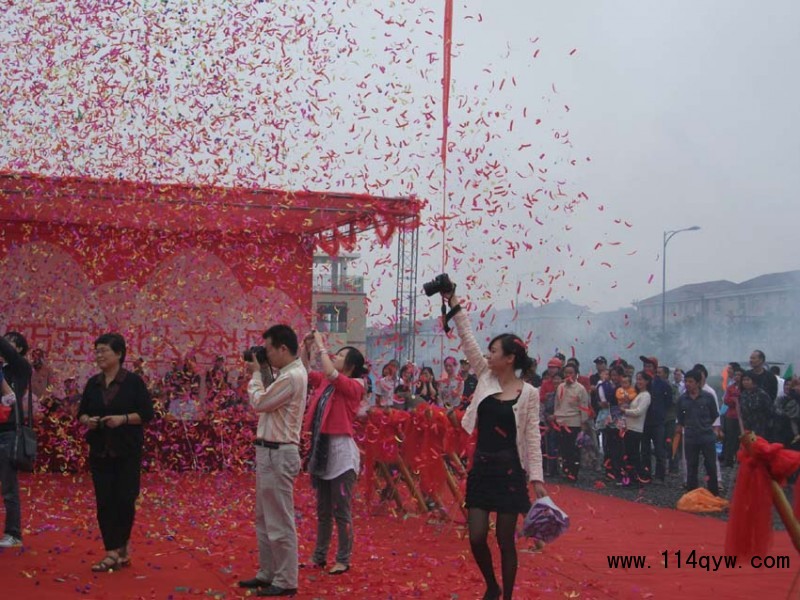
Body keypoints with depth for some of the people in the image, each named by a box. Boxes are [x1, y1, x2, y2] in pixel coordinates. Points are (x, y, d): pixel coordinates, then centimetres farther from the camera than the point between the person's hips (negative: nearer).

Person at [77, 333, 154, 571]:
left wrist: (123, 419, -20)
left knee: (125, 499, -2)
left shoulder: (133, 382, -4)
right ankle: (113, 553, 6)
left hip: (128, 452, -4)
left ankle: (123, 543, 23)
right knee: (104, 501, 0)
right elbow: (81, 413, 14)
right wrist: (87, 420, -8)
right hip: (99, 451, 4)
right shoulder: (93, 384, 9)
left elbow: (147, 413, -6)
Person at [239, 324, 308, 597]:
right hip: (270, 452, 11)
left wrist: (255, 373, -3)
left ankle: (285, 581, 4)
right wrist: (260, 373, 7)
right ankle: (267, 573, 27)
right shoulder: (288, 373, 14)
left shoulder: (292, 376, -18)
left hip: (278, 454, -11)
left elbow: (259, 402, -17)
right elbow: (267, 401, 15)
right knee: (264, 519, 17)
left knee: (279, 521, -3)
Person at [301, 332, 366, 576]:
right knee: (322, 510, 16)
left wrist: (321, 346, -13)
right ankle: (319, 556, 25)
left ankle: (343, 560, 10)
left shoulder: (354, 386, -9)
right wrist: (307, 347, 4)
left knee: (341, 511, 0)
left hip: (341, 450, -7)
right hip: (320, 447, 7)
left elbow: (330, 373, -25)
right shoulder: (325, 381, 9)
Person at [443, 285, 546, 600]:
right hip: (481, 467, 4)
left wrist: (536, 478, -11)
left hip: (509, 471, -4)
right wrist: (455, 307, -3)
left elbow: (532, 437, -7)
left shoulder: (529, 393, -6)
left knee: (505, 540, 2)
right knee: (477, 537, 1)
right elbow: (468, 340, 3)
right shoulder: (485, 377, 5)